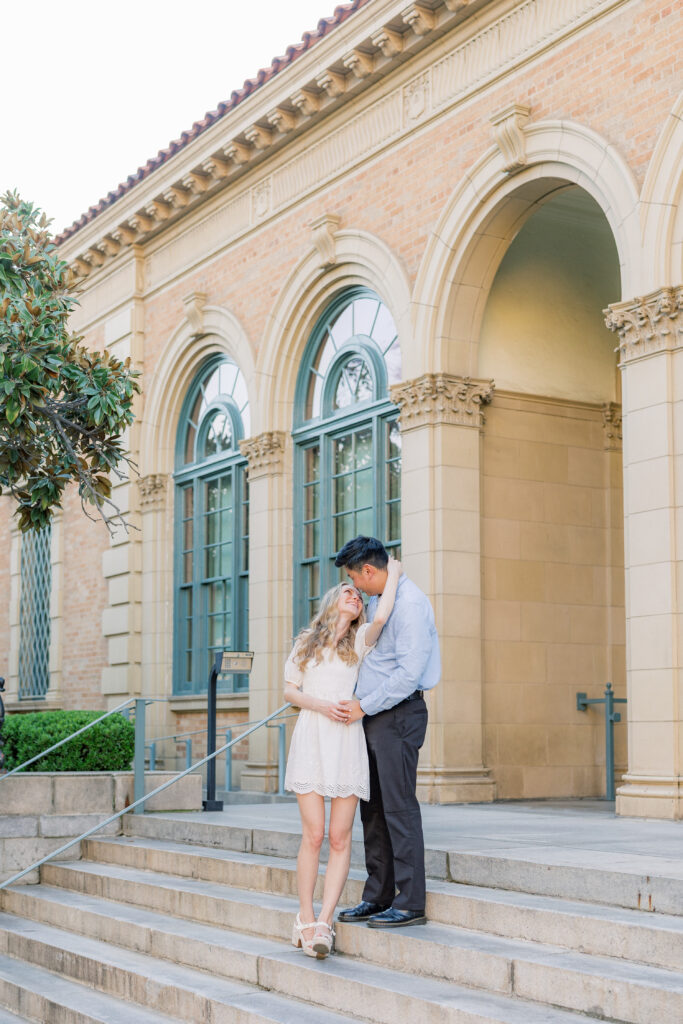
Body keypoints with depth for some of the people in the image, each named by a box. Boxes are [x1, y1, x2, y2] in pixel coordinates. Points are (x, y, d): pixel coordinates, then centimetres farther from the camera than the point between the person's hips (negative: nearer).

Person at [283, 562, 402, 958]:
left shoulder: (360, 641, 13)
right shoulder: (307, 642, 16)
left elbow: (381, 617, -9)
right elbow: (290, 691, 13)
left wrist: (393, 575, 5)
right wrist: (321, 705, -5)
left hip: (346, 741, 0)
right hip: (311, 736, 0)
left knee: (340, 838, -5)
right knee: (313, 834, -6)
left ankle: (323, 921, -5)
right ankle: (306, 919, 5)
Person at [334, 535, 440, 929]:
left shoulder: (409, 602, -15)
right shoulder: (378, 601, 16)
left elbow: (410, 672, -21)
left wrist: (365, 705, -17)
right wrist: (361, 706, 17)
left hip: (399, 715, -10)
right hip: (375, 715, 10)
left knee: (399, 807, -8)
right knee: (373, 807, 11)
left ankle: (410, 903, -3)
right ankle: (378, 896, 18)